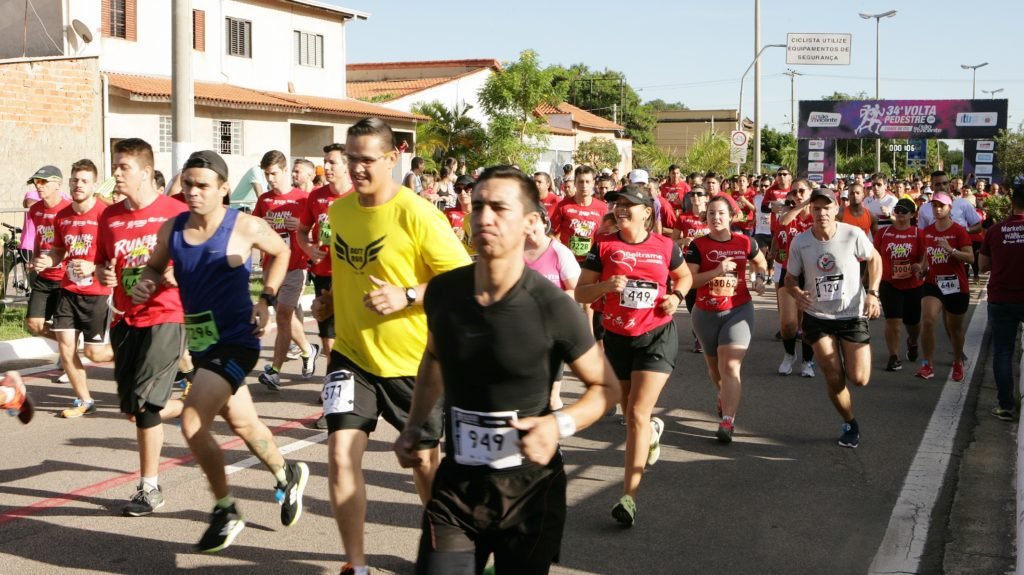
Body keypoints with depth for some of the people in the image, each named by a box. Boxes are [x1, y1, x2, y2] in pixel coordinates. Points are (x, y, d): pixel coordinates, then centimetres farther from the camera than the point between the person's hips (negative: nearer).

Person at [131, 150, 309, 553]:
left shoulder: (245, 227, -14)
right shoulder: (171, 230, -3)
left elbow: (280, 252, 5)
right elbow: (155, 266, 14)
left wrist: (266, 300, -1)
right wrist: (145, 284, -8)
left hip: (235, 341, -6)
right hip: (200, 341, 6)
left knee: (192, 425, -17)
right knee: (243, 424, 21)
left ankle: (226, 512, 3)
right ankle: (288, 476, 48)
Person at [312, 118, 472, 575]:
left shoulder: (418, 215, -18)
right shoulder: (338, 210, 2)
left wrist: (407, 296, -27)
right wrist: (332, 299, 5)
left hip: (411, 360, -4)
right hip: (352, 353, 4)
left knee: (424, 460, 13)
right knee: (341, 455, -10)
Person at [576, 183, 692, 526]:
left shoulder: (665, 247, -2)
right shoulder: (604, 247, -3)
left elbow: (684, 276, 18)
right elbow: (580, 293, -3)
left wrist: (676, 296, -2)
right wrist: (606, 286, -23)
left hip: (657, 337, -2)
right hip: (617, 339, 3)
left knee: (637, 415, -13)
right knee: (630, 414, 19)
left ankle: (629, 497, -12)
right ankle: (652, 432, 58)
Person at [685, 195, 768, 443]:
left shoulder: (745, 242, -2)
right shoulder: (697, 245, -7)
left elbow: (761, 262, 19)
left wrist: (760, 278, -1)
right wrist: (717, 271, -25)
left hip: (738, 311, -1)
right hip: (706, 314, 1)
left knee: (730, 366, -17)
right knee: (714, 366, 19)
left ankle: (727, 421, -19)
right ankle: (725, 398, 50)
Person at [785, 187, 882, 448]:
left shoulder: (853, 235, -14)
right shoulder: (800, 243, -10)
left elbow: (874, 259, 3)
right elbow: (790, 279, 1)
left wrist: (872, 293, -9)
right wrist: (797, 293, -23)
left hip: (853, 315, -1)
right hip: (818, 318, 1)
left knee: (859, 379, -5)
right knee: (834, 380, 0)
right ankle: (850, 425, 27)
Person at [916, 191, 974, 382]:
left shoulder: (958, 231, -7)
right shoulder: (926, 232, 6)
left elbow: (971, 257, -14)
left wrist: (951, 250, -28)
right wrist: (922, 268, 0)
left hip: (956, 286, -2)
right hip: (933, 283, 2)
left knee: (954, 328, 11)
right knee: (927, 320, -20)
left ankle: (958, 364, 35)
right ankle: (928, 366, -15)